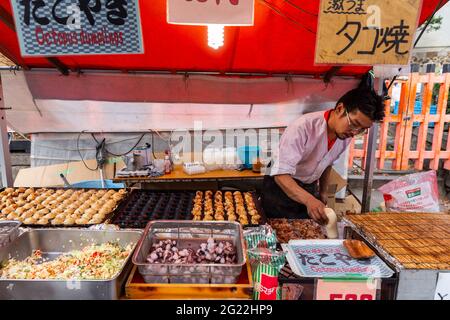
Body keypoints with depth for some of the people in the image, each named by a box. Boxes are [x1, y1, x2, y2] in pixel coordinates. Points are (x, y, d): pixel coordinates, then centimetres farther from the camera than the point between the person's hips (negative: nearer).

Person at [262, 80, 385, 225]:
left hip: (310, 189, 6)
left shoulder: (346, 134, -7)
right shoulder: (303, 127, -30)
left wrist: (322, 192, 18)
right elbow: (281, 174, -35)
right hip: (281, 187, -6)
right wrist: (309, 200, -47)